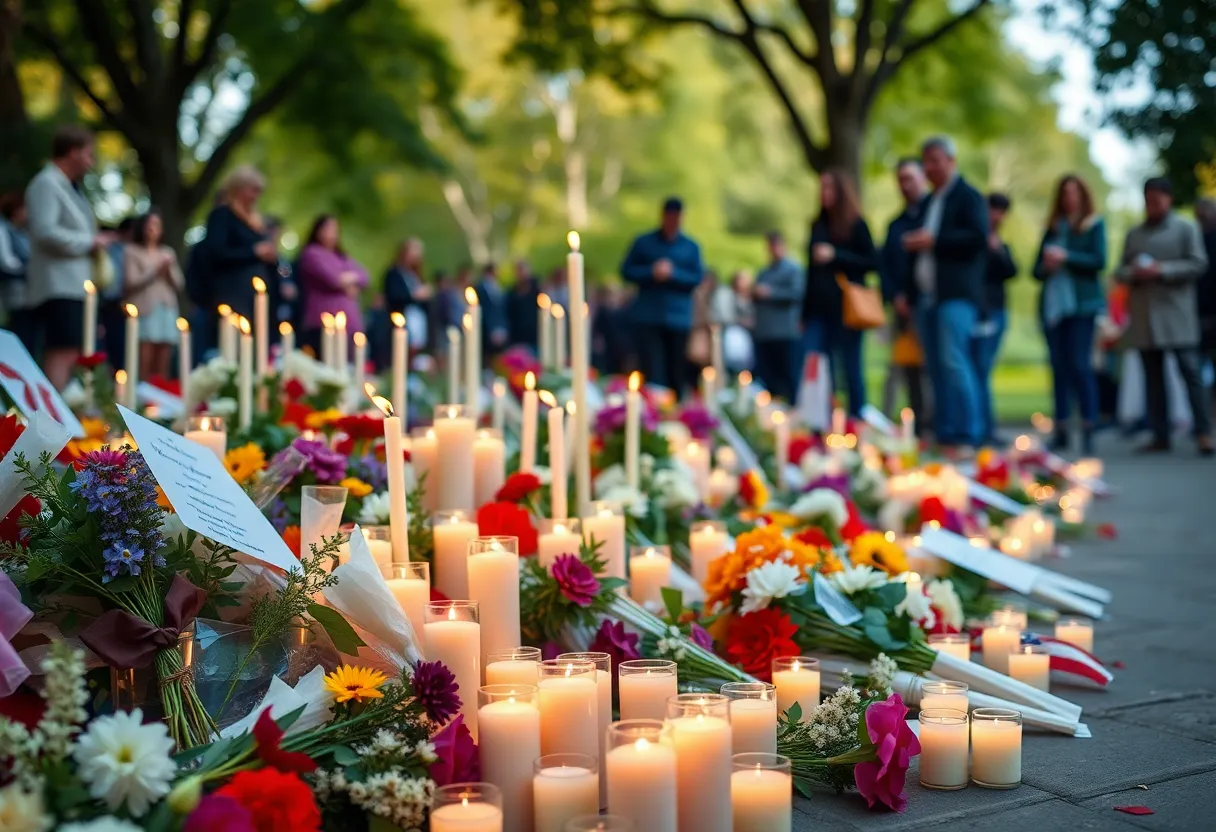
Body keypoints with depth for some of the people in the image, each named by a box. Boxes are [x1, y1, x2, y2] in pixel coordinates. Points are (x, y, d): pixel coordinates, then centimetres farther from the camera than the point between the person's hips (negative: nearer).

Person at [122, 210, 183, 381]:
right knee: (145, 363, -13)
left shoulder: (168, 253, 19)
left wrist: (168, 271, -2)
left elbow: (179, 284, 16)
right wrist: (155, 271, -6)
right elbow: (131, 283, -5)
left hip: (167, 310, 4)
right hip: (144, 310, -4)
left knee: (163, 366, 0)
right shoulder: (132, 252, 5)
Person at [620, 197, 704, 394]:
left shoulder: (691, 247, 10)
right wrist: (651, 272, -11)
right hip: (648, 318, -1)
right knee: (652, 371, -11)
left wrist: (673, 274, -13)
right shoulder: (644, 243, 8)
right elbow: (627, 271, 5)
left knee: (676, 374, 6)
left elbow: (697, 278, 2)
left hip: (679, 318, 1)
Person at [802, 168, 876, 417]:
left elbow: (872, 263, -6)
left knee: (850, 367, 1)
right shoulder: (818, 226, 15)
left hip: (845, 308, -4)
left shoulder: (856, 225, 1)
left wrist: (835, 256, -15)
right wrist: (804, 313, 14)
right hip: (818, 309, 5)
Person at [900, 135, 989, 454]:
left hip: (956, 295, -8)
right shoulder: (929, 203, 24)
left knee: (953, 362, -17)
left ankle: (966, 437, -16)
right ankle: (943, 436, 7)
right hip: (926, 296, 8)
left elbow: (978, 237, -13)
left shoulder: (968, 197, 1)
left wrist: (933, 241, -17)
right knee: (936, 368, 5)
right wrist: (909, 293, 21)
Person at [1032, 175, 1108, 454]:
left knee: (1080, 365, -11)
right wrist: (1046, 266, -5)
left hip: (1081, 304, -5)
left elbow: (1100, 262, -6)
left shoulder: (1093, 225, 5)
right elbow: (1037, 268, 17)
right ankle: (1061, 431, 7)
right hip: (1053, 303, 5)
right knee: (1059, 366, 4)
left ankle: (1088, 431, -10)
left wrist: (1066, 257, -12)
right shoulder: (1053, 227, 18)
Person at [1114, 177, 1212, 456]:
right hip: (1143, 315, 5)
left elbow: (1198, 264, -5)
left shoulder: (1185, 229, 3)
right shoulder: (1134, 234, 16)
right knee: (1153, 377, 6)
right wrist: (1133, 273, -8)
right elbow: (1120, 271, 15)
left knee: (1190, 370, -9)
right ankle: (1160, 436, 10)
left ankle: (1203, 434, -7)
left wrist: (1162, 270, -15)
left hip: (1176, 314, -4)